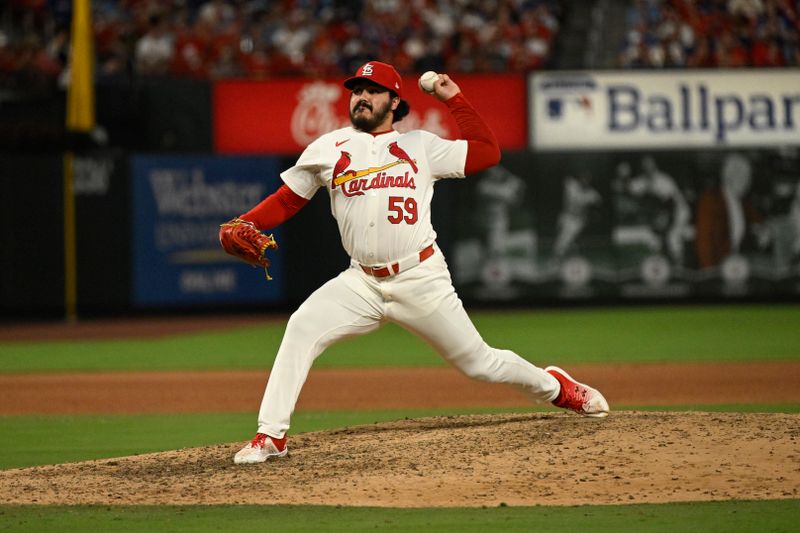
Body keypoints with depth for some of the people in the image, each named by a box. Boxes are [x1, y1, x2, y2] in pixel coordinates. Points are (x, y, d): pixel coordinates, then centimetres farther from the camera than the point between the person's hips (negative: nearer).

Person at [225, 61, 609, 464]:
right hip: (362, 282, 1)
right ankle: (271, 437, -21)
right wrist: (245, 226, -10)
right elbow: (287, 200, 7)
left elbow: (487, 153, 4)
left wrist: (453, 99, 3)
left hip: (421, 280, -1)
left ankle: (556, 387, 32)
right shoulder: (328, 149, 8)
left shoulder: (420, 146, 6)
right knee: (302, 328, -23)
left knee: (478, 362, 4)